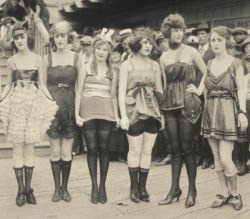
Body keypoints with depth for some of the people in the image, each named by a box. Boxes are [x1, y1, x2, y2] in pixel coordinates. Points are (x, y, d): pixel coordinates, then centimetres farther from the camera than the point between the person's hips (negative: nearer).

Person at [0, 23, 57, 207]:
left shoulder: (37, 59, 4)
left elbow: (41, 84, 8)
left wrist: (53, 101, -2)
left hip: (34, 103, 0)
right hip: (16, 104, 0)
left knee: (29, 148, 3)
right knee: (17, 148, 1)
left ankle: (28, 188, 12)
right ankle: (21, 189, 9)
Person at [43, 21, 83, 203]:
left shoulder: (76, 58, 1)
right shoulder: (47, 58, 3)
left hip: (70, 107, 0)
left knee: (66, 152, 4)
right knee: (55, 152, 5)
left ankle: (65, 187, 19)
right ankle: (57, 187, 19)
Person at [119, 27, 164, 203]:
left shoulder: (155, 65, 10)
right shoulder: (127, 65, 1)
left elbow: (159, 90, 11)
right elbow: (122, 91, -3)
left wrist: (163, 112, 5)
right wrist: (123, 115, -11)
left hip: (152, 111, 3)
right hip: (134, 111, -3)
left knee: (147, 151, 6)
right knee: (135, 150, 1)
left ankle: (143, 186, 17)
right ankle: (134, 186, 15)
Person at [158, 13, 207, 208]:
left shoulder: (191, 52, 0)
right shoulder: (164, 57, 10)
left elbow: (207, 73, 3)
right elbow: (164, 83, 11)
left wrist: (200, 90, -6)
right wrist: (161, 103, 4)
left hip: (188, 104, -4)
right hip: (170, 105, 4)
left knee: (187, 147, -1)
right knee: (175, 148, 8)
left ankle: (192, 190, 10)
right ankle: (175, 189, 15)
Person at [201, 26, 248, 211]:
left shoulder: (235, 63, -4)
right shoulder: (208, 64, 9)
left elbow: (241, 89, -8)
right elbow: (206, 90, 12)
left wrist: (242, 112, -17)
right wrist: (207, 110, 5)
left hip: (227, 112, -5)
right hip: (210, 112, 5)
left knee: (225, 158, -8)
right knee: (216, 157, 8)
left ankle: (235, 193, 14)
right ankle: (225, 193, 22)